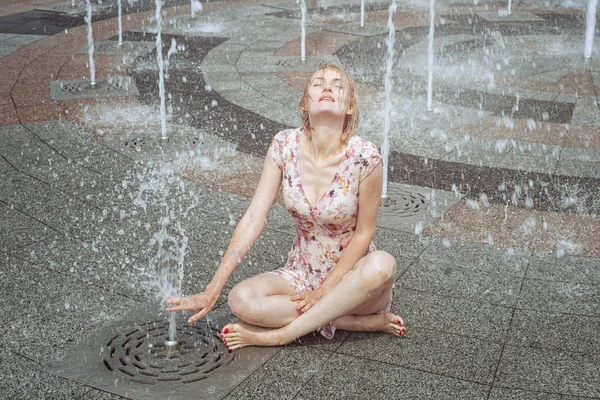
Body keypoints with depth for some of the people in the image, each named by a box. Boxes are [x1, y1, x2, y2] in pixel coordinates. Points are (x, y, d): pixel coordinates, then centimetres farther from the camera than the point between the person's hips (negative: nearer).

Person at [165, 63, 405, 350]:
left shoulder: (364, 157, -17)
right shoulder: (285, 145, -10)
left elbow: (364, 232, -9)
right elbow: (254, 218, -11)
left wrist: (324, 291, -15)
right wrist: (212, 292, -15)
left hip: (350, 276, -2)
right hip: (301, 273, 2)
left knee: (382, 265, -35)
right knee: (241, 300, -25)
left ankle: (280, 334, -24)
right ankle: (367, 321, -15)